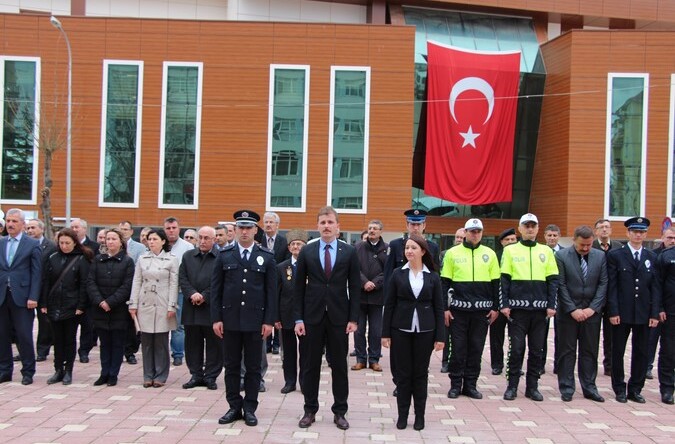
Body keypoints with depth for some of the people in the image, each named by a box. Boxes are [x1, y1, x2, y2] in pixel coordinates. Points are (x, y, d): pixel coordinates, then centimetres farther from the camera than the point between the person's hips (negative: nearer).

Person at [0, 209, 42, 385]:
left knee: (24, 336, -1)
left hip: (22, 297, -4)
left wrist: (33, 297, -10)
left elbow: (36, 273, -3)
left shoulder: (33, 244, 0)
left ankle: (28, 372, 10)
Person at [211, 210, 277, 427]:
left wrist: (269, 321, -5)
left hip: (255, 320, -1)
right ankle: (234, 407, 17)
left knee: (253, 367, 5)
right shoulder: (224, 256, 4)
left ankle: (249, 408, 14)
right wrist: (216, 318, -3)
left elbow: (272, 291, 1)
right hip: (230, 319, 1)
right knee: (231, 366, 7)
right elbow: (216, 289, 4)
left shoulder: (266, 257, 3)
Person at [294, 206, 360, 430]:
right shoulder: (307, 251, 3)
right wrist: (298, 319, -3)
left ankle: (339, 412, 17)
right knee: (311, 365, 7)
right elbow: (299, 287, 3)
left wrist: (353, 318, -5)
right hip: (312, 316, 0)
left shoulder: (349, 252, 2)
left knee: (339, 366, 7)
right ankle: (310, 410, 18)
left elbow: (355, 287, 1)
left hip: (339, 317, 0)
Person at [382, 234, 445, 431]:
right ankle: (402, 414, 15)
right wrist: (385, 333, -2)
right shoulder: (398, 274, 1)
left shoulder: (433, 277, 2)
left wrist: (440, 336, -3)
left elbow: (439, 308, 3)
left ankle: (420, 415, 17)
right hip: (401, 330, 0)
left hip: (424, 331, 0)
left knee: (420, 373, 7)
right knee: (403, 373, 5)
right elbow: (389, 305, 2)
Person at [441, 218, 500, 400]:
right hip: (458, 309, -2)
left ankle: (470, 384, 16)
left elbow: (496, 283, 9)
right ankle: (455, 384, 13)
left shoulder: (490, 254, 7)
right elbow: (444, 283, 2)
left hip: (482, 309, 2)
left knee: (476, 348, 7)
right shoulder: (453, 253, 2)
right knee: (458, 348, 3)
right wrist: (445, 308, -3)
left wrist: (495, 308, 4)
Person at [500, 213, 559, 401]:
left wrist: (551, 305, 0)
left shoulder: (546, 251, 9)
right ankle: (512, 386, 11)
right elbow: (504, 280, 2)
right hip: (517, 308, -2)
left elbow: (553, 280, 8)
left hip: (540, 308, 2)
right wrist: (504, 305, -5)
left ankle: (532, 387, 16)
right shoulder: (510, 250, 4)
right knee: (516, 348, 1)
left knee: (537, 350, 7)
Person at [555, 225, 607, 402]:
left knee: (590, 351, 8)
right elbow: (561, 285, -8)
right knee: (566, 351, 3)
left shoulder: (600, 256, 3)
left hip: (591, 312, 3)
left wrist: (593, 308, -7)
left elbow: (603, 284, 2)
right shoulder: (561, 255, -6)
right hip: (567, 312, -2)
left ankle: (589, 388, 17)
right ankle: (566, 388, 11)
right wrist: (573, 310, -12)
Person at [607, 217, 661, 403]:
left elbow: (656, 287, 6)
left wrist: (655, 313, -1)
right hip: (622, 312, -2)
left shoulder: (652, 257, 9)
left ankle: (635, 389, 18)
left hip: (644, 313, 3)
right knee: (618, 352, 4)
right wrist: (613, 311, -10)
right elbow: (612, 286, -4)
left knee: (641, 353, 7)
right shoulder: (615, 255, 1)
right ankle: (620, 389, 15)